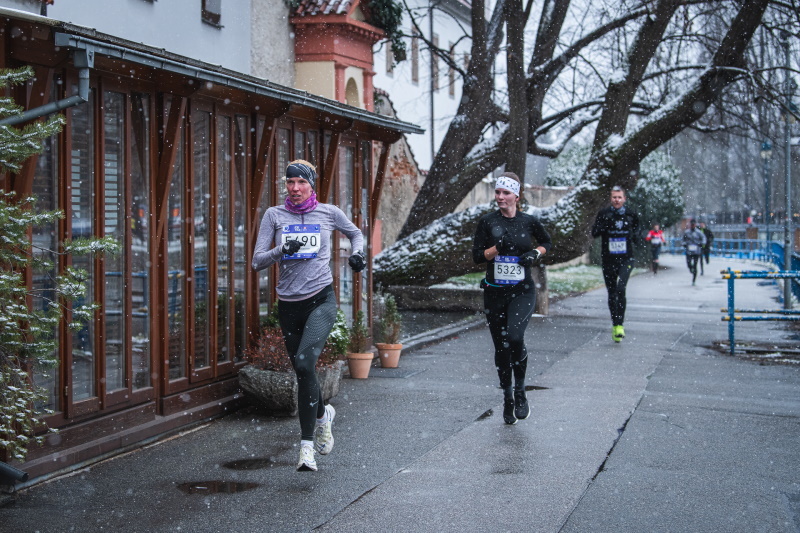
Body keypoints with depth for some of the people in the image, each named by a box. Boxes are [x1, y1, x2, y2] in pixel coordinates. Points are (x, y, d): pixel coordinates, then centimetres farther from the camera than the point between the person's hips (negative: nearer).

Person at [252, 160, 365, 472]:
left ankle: (307, 443, -16)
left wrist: (357, 253, 4)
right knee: (303, 372, 10)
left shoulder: (329, 213, 4)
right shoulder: (274, 215, 4)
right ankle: (322, 415, 42)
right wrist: (282, 250, -18)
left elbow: (355, 233, 24)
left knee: (304, 362, -24)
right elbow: (257, 261, 0)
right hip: (289, 305, 3)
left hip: (321, 299, -3)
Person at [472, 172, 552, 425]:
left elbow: (546, 242, 19)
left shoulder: (529, 221, 1)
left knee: (514, 336, -24)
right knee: (501, 347, 8)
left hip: (522, 292, -2)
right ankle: (507, 398, 25)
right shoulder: (487, 221, 1)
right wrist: (497, 247, -18)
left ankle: (520, 392, -5)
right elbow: (477, 255, -2)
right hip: (494, 293, 2)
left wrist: (535, 253, -1)